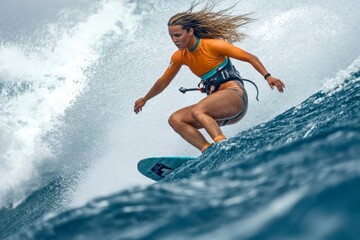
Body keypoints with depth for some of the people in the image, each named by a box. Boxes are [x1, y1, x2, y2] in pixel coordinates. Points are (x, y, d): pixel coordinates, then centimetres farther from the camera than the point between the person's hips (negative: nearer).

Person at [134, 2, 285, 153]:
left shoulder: (212, 45, -9)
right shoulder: (179, 57, 9)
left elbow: (249, 57, -7)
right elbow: (163, 81, 25)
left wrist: (267, 77, -19)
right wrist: (144, 99, 36)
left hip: (235, 96, -7)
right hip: (220, 111, 7)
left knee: (197, 111, -32)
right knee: (175, 120, -11)